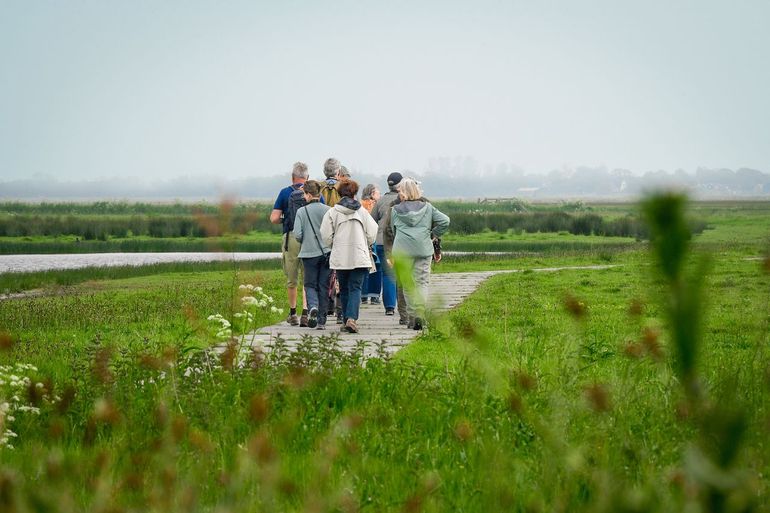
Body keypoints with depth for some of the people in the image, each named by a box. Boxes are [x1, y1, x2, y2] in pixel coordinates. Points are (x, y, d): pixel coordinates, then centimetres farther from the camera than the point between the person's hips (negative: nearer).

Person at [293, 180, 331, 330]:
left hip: (309, 253, -1)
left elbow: (297, 235, -8)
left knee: (310, 284, 10)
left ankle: (313, 306, -19)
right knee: (324, 286, 8)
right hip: (326, 252, 1)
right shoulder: (328, 210, -4)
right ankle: (322, 321, 8)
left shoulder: (301, 212, -5)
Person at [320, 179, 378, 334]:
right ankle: (352, 318, -21)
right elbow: (372, 234, 3)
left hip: (340, 257, 0)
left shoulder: (332, 212, -1)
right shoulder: (362, 212, 2)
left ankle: (346, 320, 16)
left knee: (344, 289, 13)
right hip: (359, 256, 0)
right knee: (355, 288, -2)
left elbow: (326, 236, -3)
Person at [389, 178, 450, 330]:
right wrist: (433, 235, 11)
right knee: (422, 282, 1)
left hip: (402, 250, 0)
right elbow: (445, 221, 1)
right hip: (423, 249, 0)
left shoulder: (395, 210, 8)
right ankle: (420, 314, -16)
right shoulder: (427, 207, 9)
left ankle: (412, 316, 3)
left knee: (408, 284, 6)